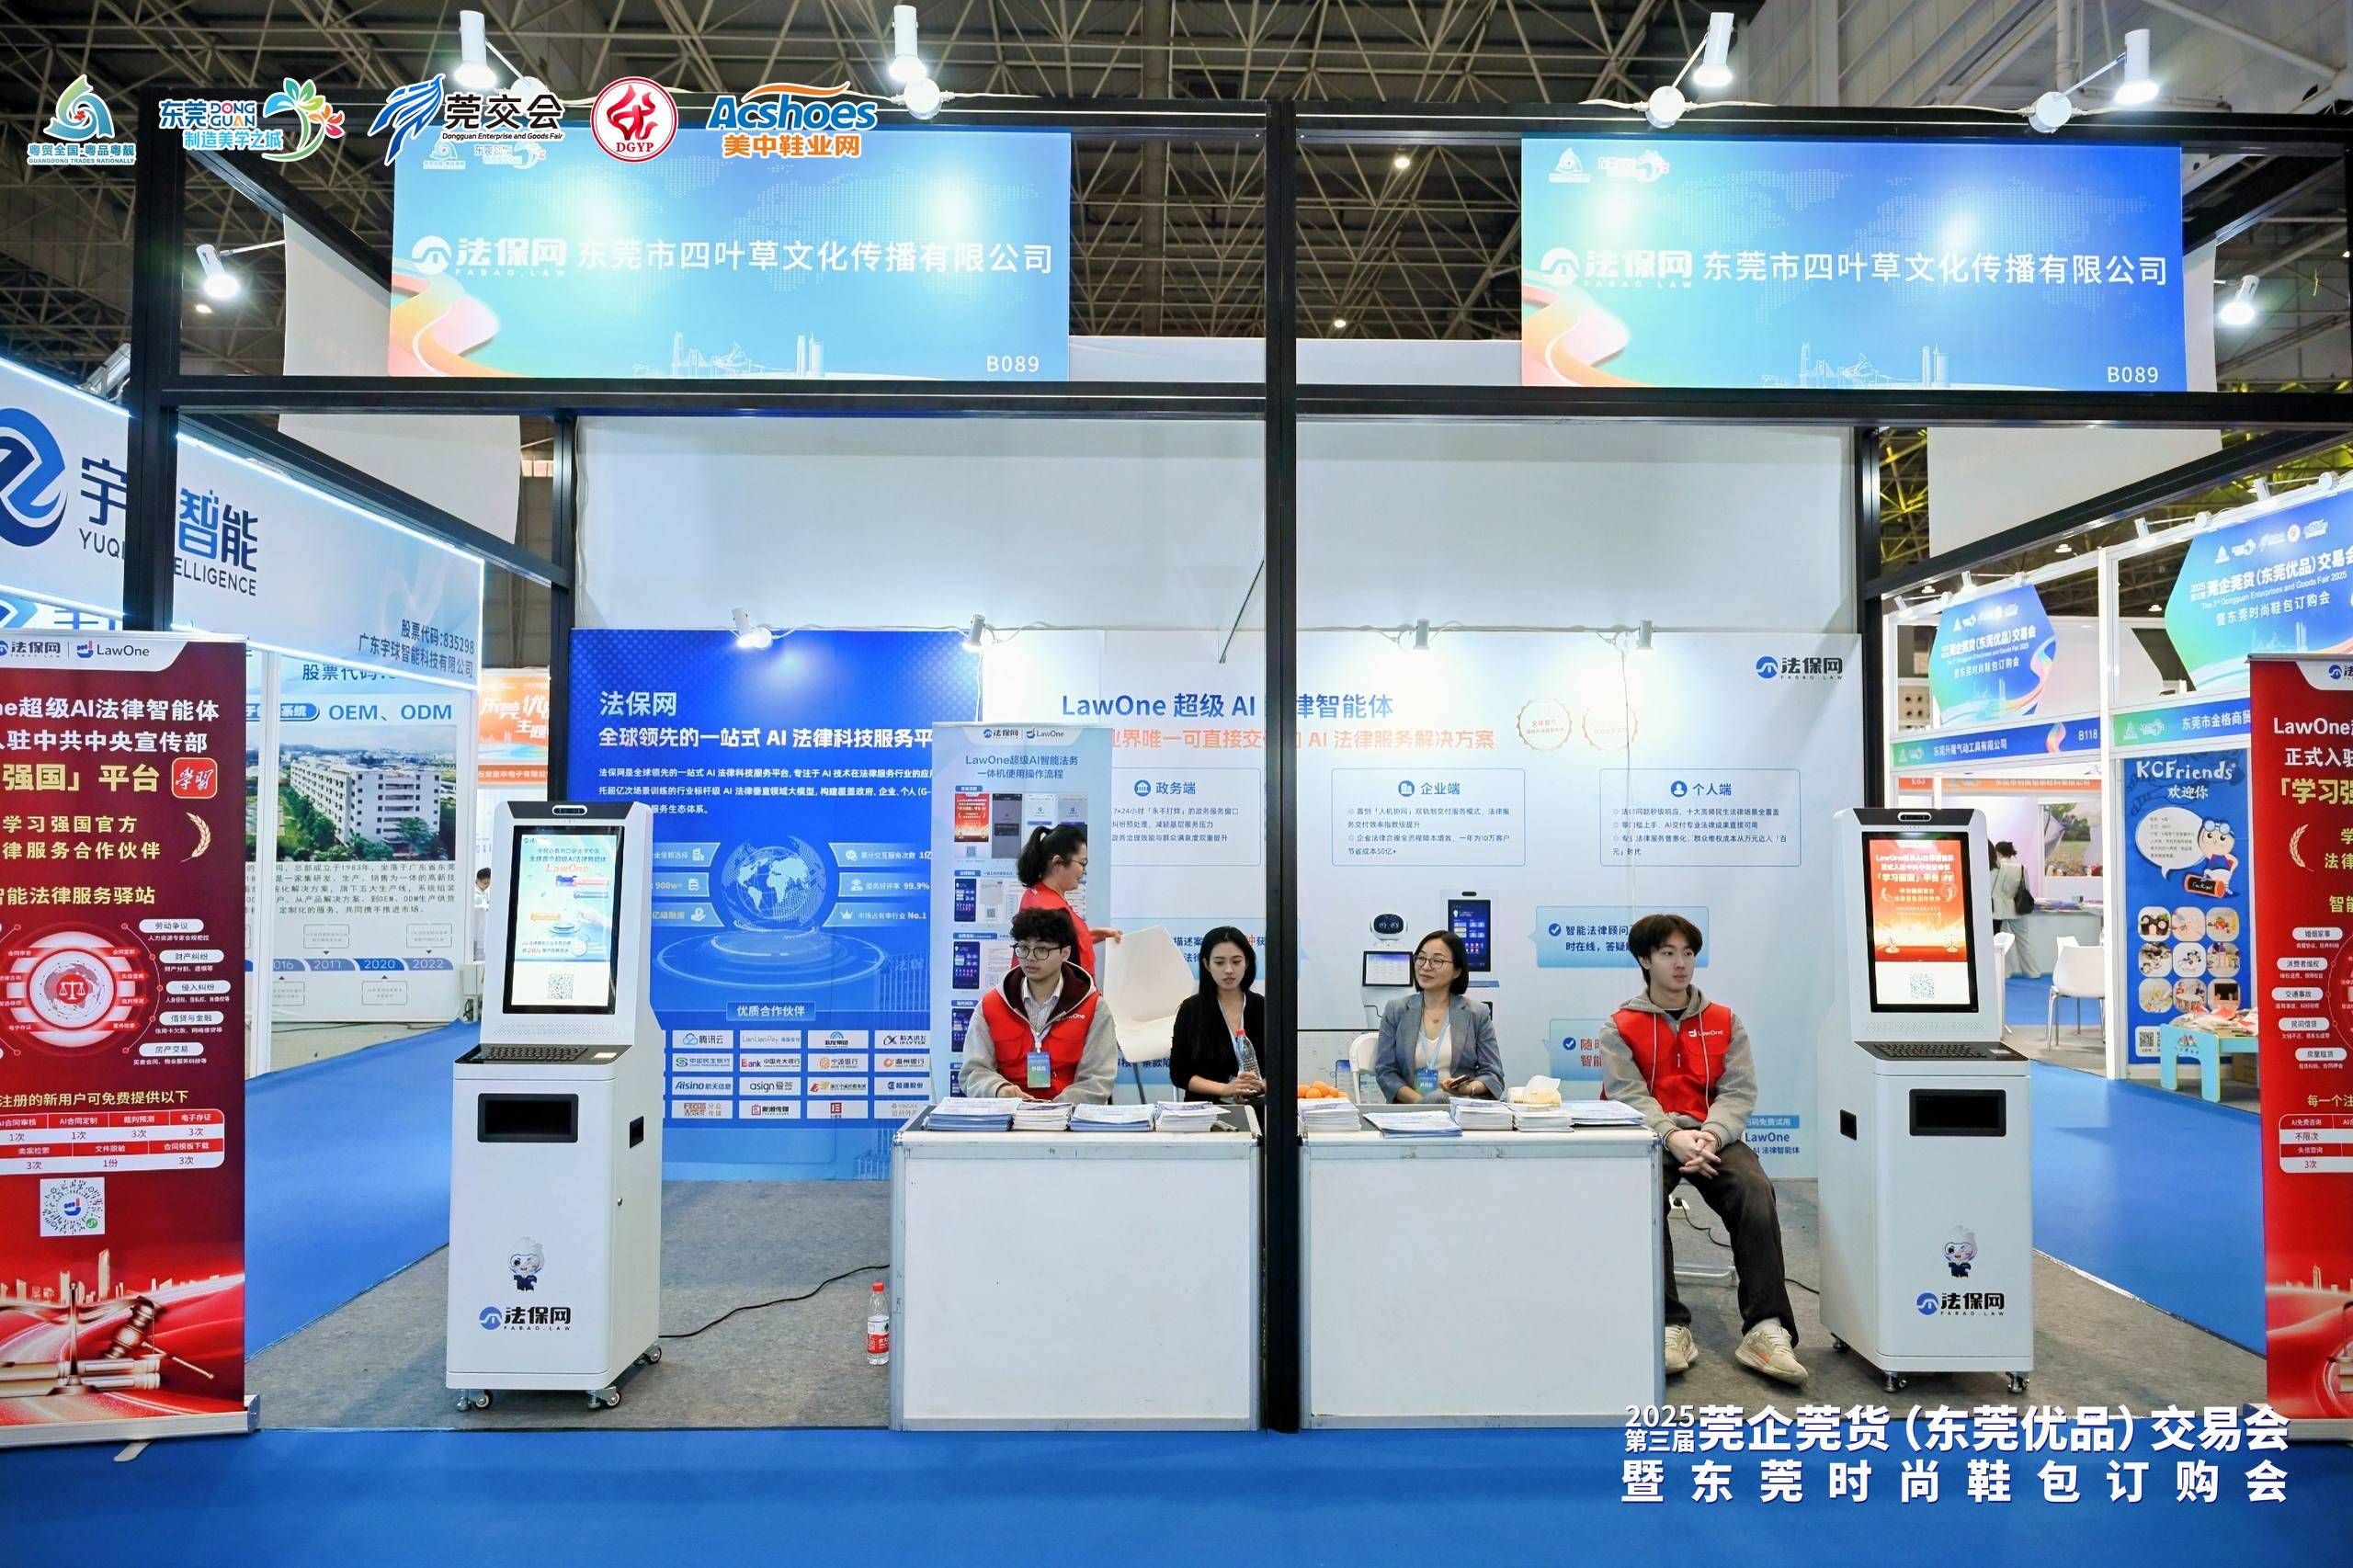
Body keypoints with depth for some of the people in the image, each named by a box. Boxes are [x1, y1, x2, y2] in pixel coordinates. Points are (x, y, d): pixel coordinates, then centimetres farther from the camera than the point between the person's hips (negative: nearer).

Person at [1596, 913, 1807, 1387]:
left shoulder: (1724, 1022, 14)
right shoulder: (1621, 1026, 8)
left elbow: (1739, 1091, 3)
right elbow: (1628, 1095, -5)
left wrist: (1711, 1135, -18)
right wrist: (1672, 1137, -24)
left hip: (1712, 1136, 2)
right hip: (1649, 1137, -1)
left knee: (1756, 1191, -29)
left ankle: (1766, 1330, -26)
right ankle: (1670, 1326, -28)